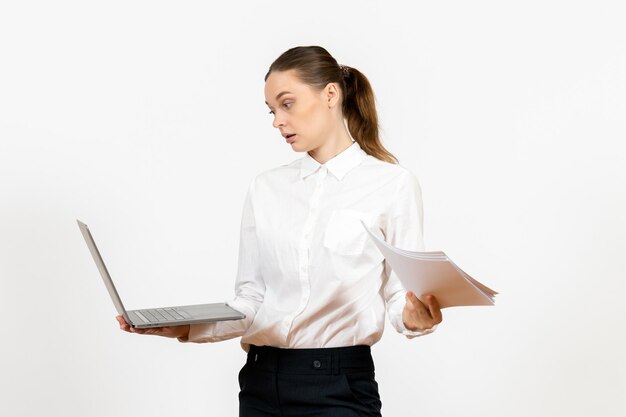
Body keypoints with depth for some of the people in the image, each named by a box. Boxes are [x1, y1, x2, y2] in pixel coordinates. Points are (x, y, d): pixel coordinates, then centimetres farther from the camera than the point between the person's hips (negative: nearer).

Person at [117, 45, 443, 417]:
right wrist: (184, 327, -6)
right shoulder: (265, 188, 9)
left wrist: (414, 316, -23)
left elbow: (400, 292, -1)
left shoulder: (393, 184, -2)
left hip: (338, 384, -4)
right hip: (262, 380, 4)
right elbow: (250, 299, 8)